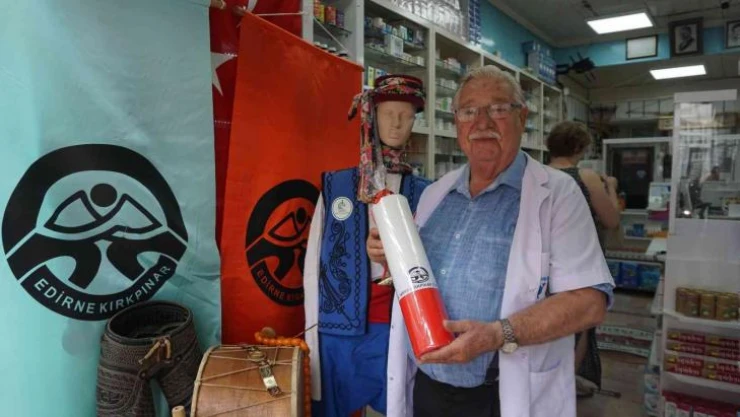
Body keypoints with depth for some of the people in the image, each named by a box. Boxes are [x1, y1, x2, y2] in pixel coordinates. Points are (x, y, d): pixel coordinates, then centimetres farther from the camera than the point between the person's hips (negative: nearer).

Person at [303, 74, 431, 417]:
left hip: (401, 327, 1)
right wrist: (313, 337, 0)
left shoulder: (423, 194, 3)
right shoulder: (334, 187, 1)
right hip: (339, 328, 0)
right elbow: (314, 265, 1)